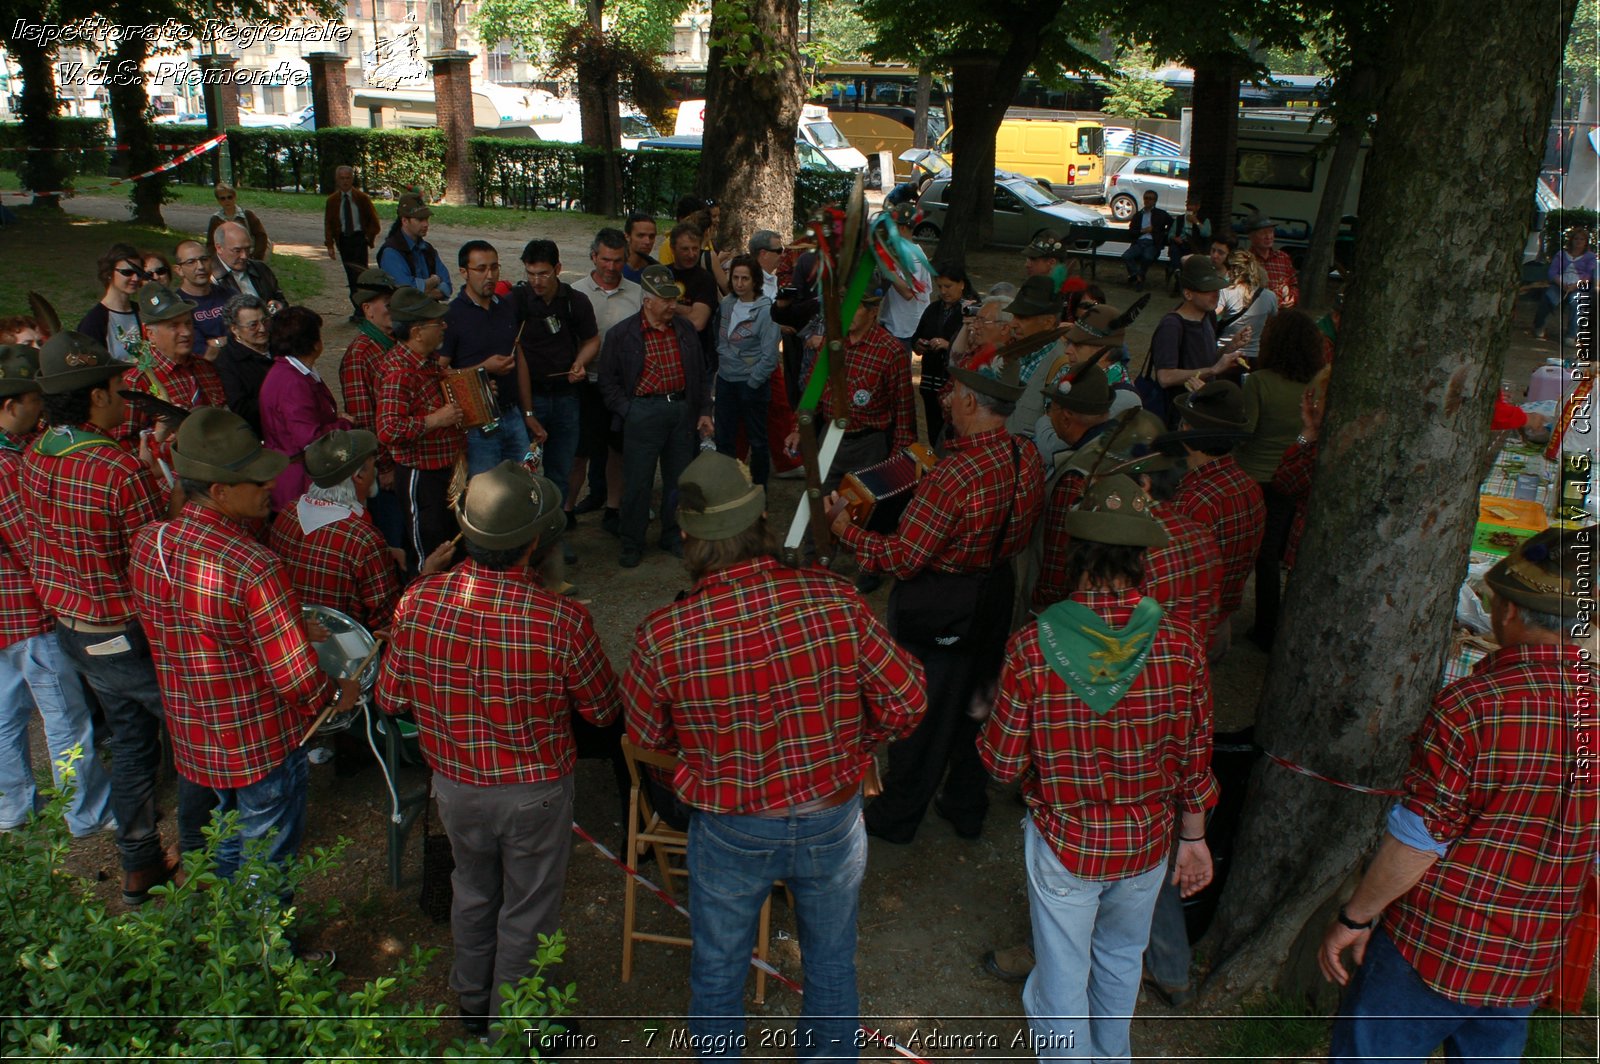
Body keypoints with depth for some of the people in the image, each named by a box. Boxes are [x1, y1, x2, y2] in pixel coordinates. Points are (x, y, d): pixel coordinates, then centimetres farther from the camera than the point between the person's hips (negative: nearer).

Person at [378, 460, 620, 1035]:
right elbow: (605, 710, -13)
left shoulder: (418, 603, -20)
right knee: (526, 912, 19)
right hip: (534, 793, -4)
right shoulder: (562, 621, -30)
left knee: (472, 894, 29)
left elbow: (390, 699, -5)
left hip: (454, 784, 4)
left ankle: (472, 1005, 52)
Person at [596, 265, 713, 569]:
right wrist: (628, 411, -8)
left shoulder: (685, 328, 8)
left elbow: (699, 372, 15)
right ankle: (632, 543, 14)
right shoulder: (621, 334, -5)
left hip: (682, 409, 4)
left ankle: (673, 535, 28)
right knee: (637, 481, 1)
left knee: (678, 478, 12)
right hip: (643, 413, -4)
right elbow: (608, 380, 1)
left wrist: (704, 410, 10)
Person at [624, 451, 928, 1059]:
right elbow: (907, 701, -12)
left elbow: (646, 736, -5)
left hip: (730, 833, -1)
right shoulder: (834, 599, -22)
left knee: (718, 971, 25)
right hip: (833, 823, 1)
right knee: (831, 965, 27)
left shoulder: (663, 636, -23)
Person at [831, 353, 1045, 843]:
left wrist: (845, 528, -14)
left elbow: (903, 557, -26)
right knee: (975, 701, 23)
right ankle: (967, 807, 40)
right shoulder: (1027, 456, -6)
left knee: (920, 710, 11)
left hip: (938, 607, -7)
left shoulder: (956, 474, -32)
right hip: (996, 594, 8)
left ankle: (897, 816, 30)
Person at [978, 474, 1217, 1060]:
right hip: (1148, 842, 4)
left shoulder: (1033, 647, -24)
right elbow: (1194, 757, -5)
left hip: (1065, 842, -3)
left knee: (1062, 975, 17)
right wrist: (1194, 838, 10)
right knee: (1121, 958, 29)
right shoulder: (1182, 646, -17)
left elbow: (1002, 762, -16)